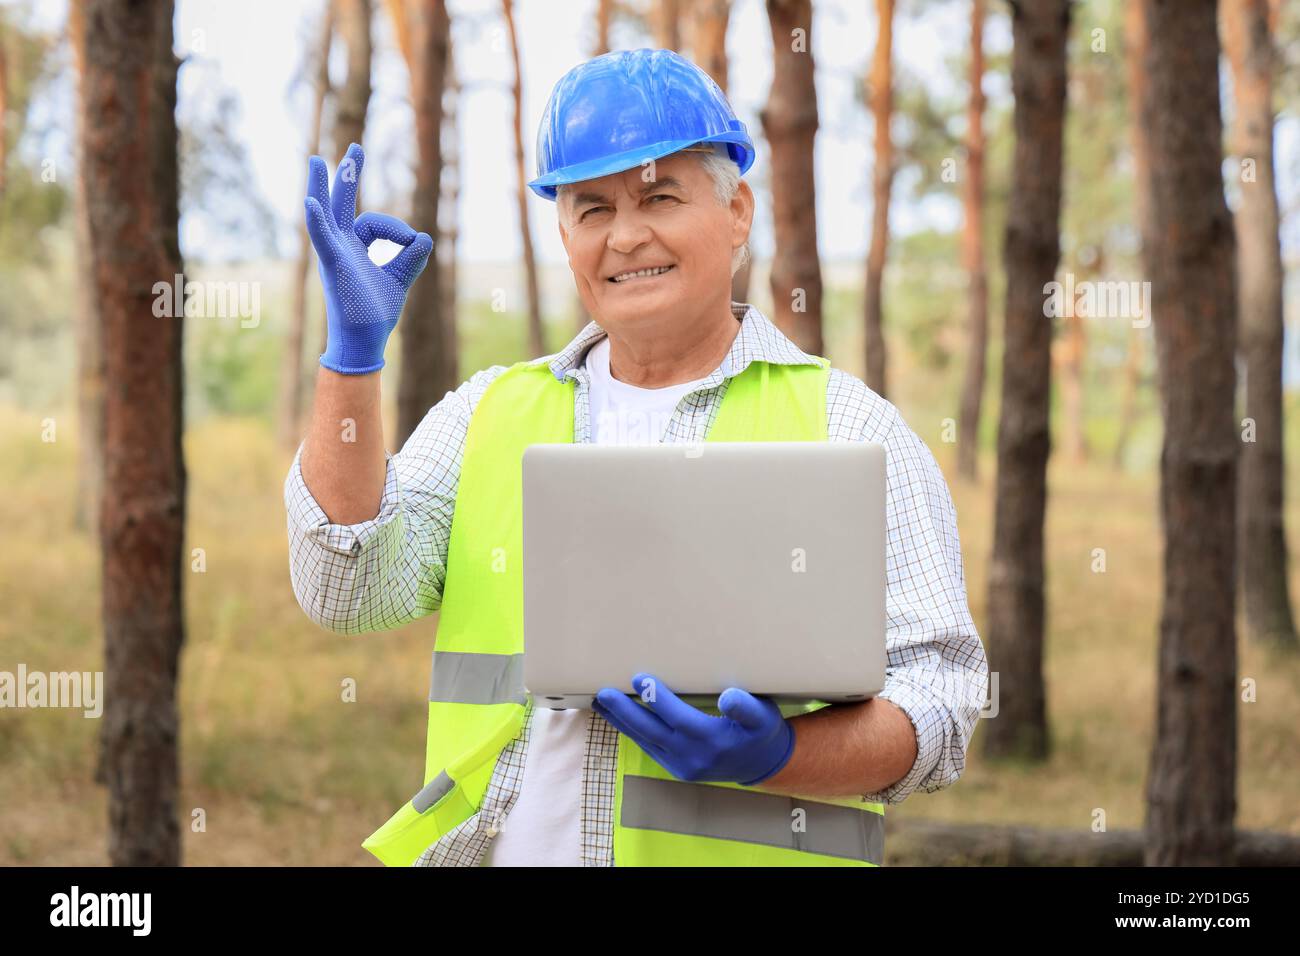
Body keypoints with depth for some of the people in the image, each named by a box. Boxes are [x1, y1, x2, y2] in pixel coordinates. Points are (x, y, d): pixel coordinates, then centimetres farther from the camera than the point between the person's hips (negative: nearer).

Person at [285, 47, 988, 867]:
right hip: (505, 845, 1)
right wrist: (354, 354, -2)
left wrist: (772, 756, -17)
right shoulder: (488, 414, 16)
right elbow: (348, 588, 4)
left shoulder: (848, 428, 6)